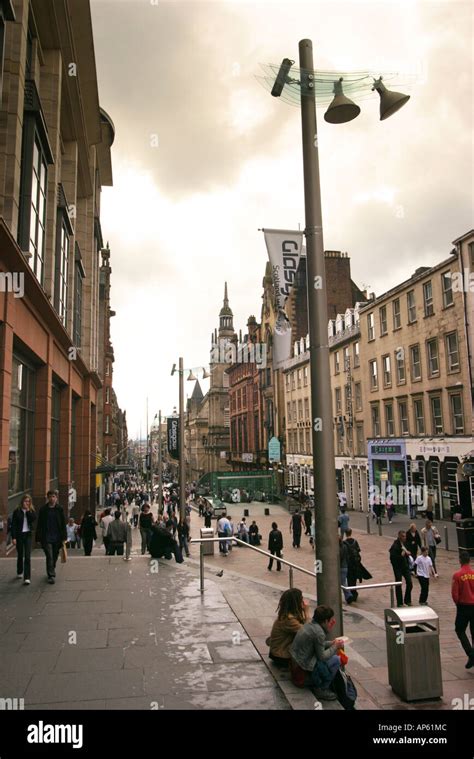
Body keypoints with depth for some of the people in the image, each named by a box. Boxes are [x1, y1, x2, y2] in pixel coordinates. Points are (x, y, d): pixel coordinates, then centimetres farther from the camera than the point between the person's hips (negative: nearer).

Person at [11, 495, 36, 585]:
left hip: (28, 534, 0)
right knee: (20, 555, 14)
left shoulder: (31, 511, 4)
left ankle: (27, 577, -11)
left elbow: (34, 519, -15)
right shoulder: (17, 511, -2)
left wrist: (28, 510, -14)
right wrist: (13, 537, -9)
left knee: (27, 556, -9)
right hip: (19, 534, 0)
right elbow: (13, 525, -3)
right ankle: (19, 572, 38)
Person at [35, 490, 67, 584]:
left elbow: (63, 524, 4)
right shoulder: (43, 509, 0)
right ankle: (51, 575, -5)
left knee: (55, 556, 13)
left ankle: (52, 571, 35)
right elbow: (39, 525, 2)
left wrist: (64, 537, -1)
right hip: (46, 538, -2)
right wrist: (38, 538, -2)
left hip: (57, 538, 2)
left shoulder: (59, 509, 2)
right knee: (49, 556, -9)